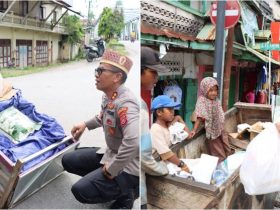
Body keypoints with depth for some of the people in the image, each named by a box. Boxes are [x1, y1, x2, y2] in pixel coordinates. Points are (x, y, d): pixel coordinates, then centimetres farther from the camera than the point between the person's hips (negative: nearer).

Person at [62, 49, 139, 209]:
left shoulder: (125, 103, -29)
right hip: (111, 154, 9)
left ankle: (127, 191, 4)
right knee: (68, 161, 10)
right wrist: (86, 124, 15)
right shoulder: (109, 96, 1)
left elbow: (134, 142, -43)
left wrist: (111, 170, -31)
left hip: (128, 166, -9)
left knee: (81, 190, -18)